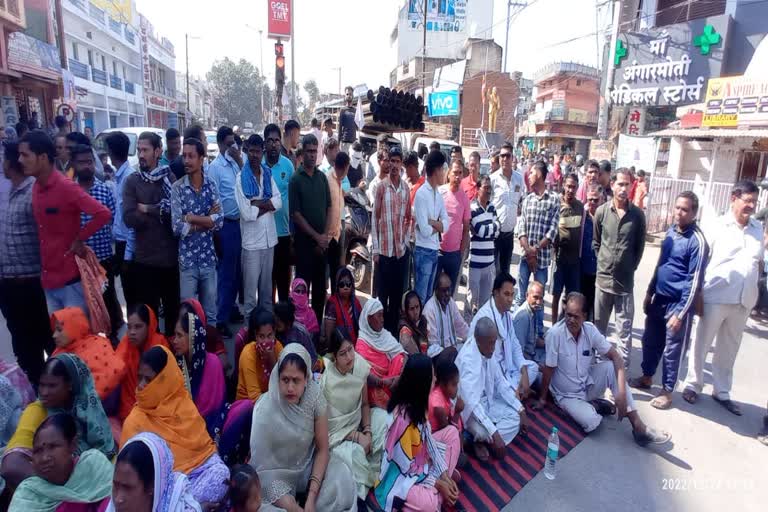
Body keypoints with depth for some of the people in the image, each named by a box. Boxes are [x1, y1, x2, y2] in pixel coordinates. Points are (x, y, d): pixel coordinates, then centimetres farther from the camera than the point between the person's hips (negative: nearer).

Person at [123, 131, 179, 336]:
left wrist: (148, 210, -11)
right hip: (144, 257, 0)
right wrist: (162, 214, -11)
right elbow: (130, 218, -11)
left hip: (171, 256, 1)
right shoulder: (132, 181, 2)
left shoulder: (171, 177, 3)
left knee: (173, 308, 14)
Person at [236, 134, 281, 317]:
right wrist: (267, 205, -5)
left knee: (267, 285, 16)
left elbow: (279, 202, -2)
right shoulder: (241, 178, -7)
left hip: (269, 237, 5)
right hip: (252, 239, -5)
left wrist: (257, 203, -12)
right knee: (251, 287, 2)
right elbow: (246, 213, -15)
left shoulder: (268, 174, 8)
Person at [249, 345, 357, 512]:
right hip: (277, 472, -3)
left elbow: (323, 449, -11)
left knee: (342, 479, -22)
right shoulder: (265, 410, -25)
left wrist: (312, 497, -20)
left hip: (309, 463, 3)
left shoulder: (314, 395, -19)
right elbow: (263, 466, -18)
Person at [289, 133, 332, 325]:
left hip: (323, 240, 5)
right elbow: (295, 214, -9)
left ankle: (318, 321, 24)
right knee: (303, 281, 0)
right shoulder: (296, 179, -6)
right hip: (304, 239, -5)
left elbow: (329, 207, 10)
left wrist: (325, 235, -2)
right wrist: (316, 236, -10)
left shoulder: (322, 177, 9)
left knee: (320, 283, 11)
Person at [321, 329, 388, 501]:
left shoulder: (360, 365, -12)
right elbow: (324, 422, -15)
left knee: (384, 418, -16)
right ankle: (363, 490, -1)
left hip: (355, 420, 6)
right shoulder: (324, 377, -25)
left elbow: (364, 404, 2)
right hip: (333, 431, -5)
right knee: (355, 452, -30)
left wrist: (367, 431, -13)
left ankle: (374, 470, -1)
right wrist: (357, 436, -17)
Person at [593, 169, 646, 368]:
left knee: (625, 329, 4)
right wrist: (603, 263, 4)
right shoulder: (601, 211, -2)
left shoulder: (637, 214, -5)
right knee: (598, 325, 16)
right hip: (603, 278, 2)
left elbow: (640, 246, 3)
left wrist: (630, 268, 1)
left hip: (625, 281, -2)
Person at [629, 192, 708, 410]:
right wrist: (649, 293, 16)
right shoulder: (671, 232, 5)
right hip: (659, 299, 7)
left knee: (672, 350, 7)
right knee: (650, 341, 18)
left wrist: (680, 313, -17)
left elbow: (695, 281, -17)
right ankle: (646, 377, 37)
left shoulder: (697, 241, -17)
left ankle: (667, 391, 23)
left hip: (678, 304, -7)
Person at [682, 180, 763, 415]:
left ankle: (721, 391, 30)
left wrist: (752, 292, 11)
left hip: (743, 301, 4)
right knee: (702, 344, 8)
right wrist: (697, 293, -9)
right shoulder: (717, 227, -7)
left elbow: (759, 262, 15)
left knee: (729, 348, 15)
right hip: (715, 297, -4)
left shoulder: (758, 229, 6)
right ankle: (693, 385, 24)